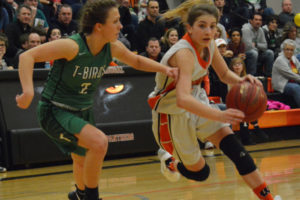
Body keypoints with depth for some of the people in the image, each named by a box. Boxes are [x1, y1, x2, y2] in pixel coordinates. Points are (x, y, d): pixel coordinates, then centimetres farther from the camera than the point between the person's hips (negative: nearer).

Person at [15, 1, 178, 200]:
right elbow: (27, 56, -31)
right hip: (55, 111, -7)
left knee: (83, 161, 25)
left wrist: (164, 69, -1)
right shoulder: (73, 46, -28)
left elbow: (137, 61, 14)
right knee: (99, 142, -29)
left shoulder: (113, 47, -7)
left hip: (83, 111, 7)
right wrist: (28, 91, -44)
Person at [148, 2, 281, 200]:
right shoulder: (184, 53, -32)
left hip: (197, 101, 7)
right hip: (172, 111, -7)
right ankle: (169, 161, 35)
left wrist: (240, 81, -16)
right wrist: (219, 115, -58)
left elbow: (225, 74, 9)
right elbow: (183, 99, -46)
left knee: (234, 146, -11)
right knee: (199, 172, 3)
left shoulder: (209, 44, -8)